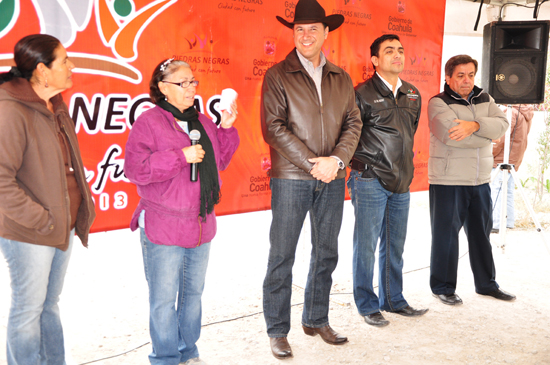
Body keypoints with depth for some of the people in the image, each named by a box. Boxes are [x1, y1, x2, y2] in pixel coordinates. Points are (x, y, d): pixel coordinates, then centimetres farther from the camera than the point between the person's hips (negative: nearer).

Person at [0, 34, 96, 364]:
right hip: (28, 234, -8)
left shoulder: (56, 105, 9)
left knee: (50, 303, 21)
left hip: (63, 226, 8)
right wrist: (40, 219, -20)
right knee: (29, 309, 7)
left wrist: (81, 207, 11)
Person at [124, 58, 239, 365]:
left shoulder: (203, 122, 12)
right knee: (164, 299, 1)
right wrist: (182, 156, -22)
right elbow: (135, 169, -18)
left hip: (201, 225, 7)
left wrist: (226, 129, 4)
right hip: (163, 229, -6)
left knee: (193, 293, 17)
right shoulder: (149, 122, -9)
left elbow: (220, 161, 18)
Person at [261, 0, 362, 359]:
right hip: (291, 177, -4)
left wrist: (336, 159, -10)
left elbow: (353, 123, 8)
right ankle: (278, 332, 12)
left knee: (326, 254, 12)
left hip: (332, 178, 5)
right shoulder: (277, 76, -1)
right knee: (282, 256, 0)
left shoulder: (341, 78, 13)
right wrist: (311, 164, -14)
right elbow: (273, 127, -9)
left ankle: (317, 320, 28)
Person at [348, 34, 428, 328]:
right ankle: (367, 305, 14)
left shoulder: (413, 95, 12)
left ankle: (393, 300, 28)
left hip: (401, 182, 6)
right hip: (370, 180, -6)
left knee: (395, 245, 14)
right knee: (366, 245, 1)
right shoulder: (362, 94, -7)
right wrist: (364, 163, -2)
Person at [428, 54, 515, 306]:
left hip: (480, 181, 6)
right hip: (447, 181, -6)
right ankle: (443, 287, 16)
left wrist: (474, 125, -23)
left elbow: (502, 124, -5)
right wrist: (487, 135, -9)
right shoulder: (438, 103, -6)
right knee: (446, 235, 2)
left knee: (481, 233, 15)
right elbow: (451, 134, -22)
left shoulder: (485, 100, 12)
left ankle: (486, 284, 29)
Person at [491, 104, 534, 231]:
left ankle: (495, 224, -13)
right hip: (514, 161, 10)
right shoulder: (526, 115, 15)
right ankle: (509, 221, 16)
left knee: (496, 190, -10)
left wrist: (489, 154, -7)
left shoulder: (512, 113, -14)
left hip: (503, 159, -10)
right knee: (508, 192, 13)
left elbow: (502, 139, -16)